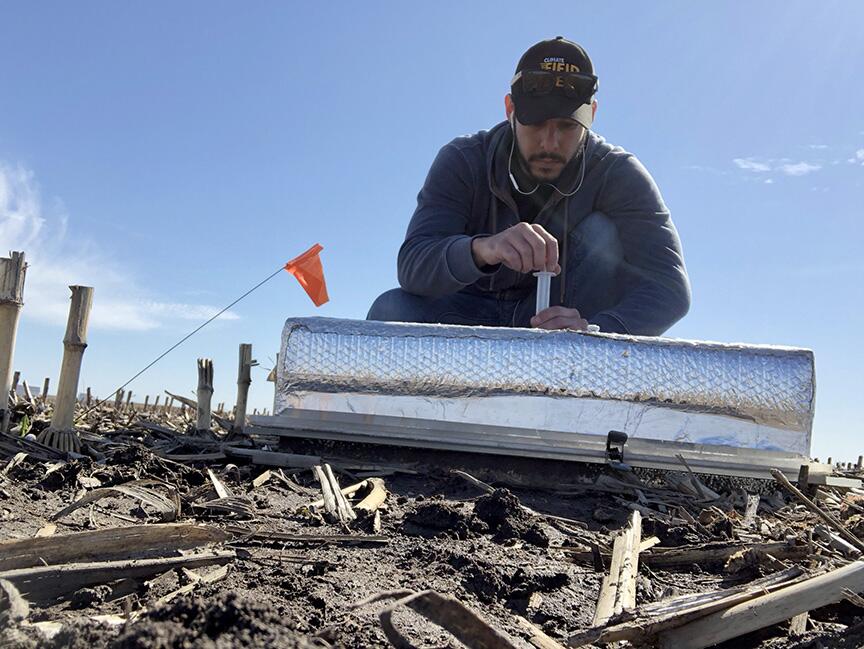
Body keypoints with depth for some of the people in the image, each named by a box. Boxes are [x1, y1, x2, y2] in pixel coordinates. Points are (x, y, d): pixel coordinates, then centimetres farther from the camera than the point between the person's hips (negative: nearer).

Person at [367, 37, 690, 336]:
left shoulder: (616, 173, -15)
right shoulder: (462, 161, -15)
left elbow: (670, 285, -26)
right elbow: (412, 266, -29)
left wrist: (597, 333, -46)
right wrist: (481, 249, -52)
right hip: (470, 317, 0)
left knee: (604, 232, -25)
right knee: (391, 310, -28)